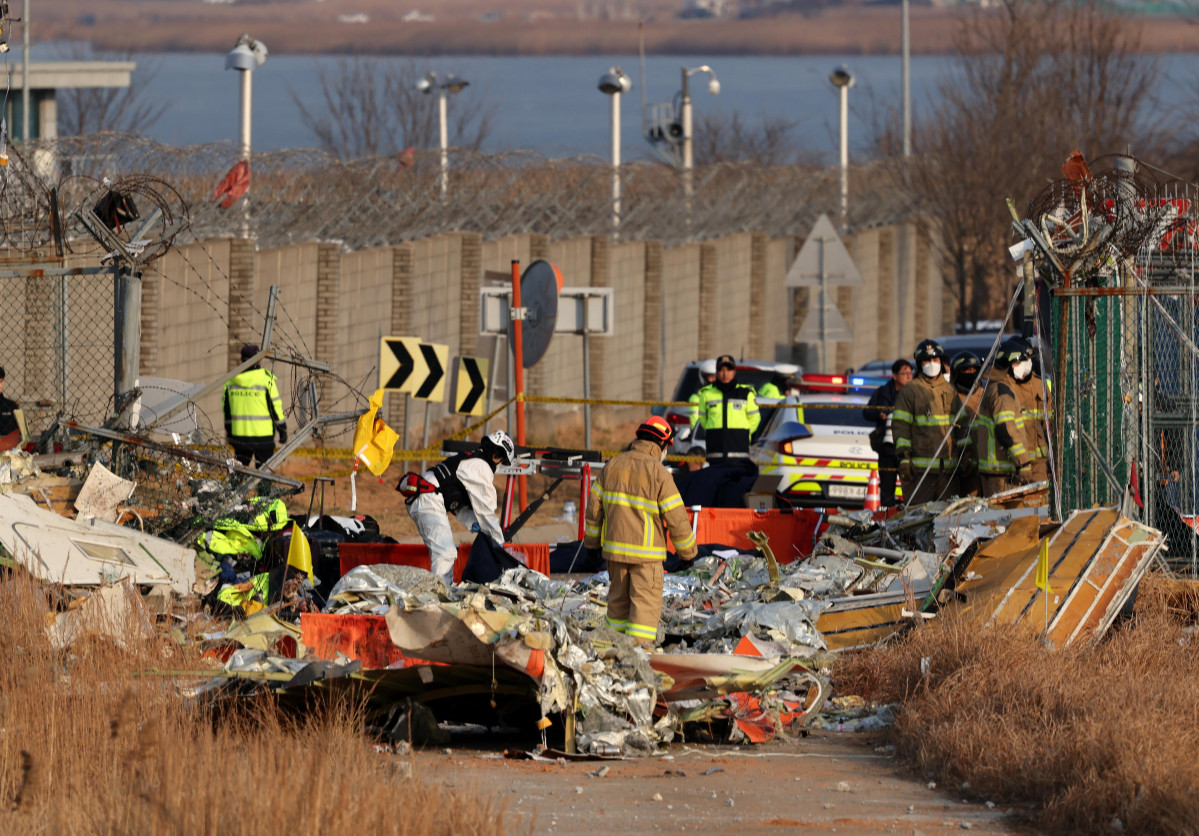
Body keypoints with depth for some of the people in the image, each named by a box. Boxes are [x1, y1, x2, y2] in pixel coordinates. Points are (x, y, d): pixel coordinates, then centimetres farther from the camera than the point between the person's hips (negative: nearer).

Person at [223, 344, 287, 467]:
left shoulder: (230, 382, 3)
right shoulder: (266, 380, -11)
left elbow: (226, 410, 10)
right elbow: (276, 407, -7)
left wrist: (228, 431, 21)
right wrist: (282, 429, 4)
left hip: (239, 435, 4)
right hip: (262, 434, -4)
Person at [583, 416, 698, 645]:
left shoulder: (612, 466, 3)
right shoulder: (659, 474, -13)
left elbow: (594, 506, 10)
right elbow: (676, 518, -11)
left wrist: (592, 539, 23)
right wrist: (687, 549, 3)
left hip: (614, 548, 5)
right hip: (646, 552, -5)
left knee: (618, 600, 17)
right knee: (646, 603, -2)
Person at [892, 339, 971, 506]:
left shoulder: (950, 391, 16)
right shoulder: (909, 391, 1)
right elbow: (900, 425, -4)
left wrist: (966, 451, 13)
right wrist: (904, 457, -12)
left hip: (947, 466, 5)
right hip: (920, 468, -5)